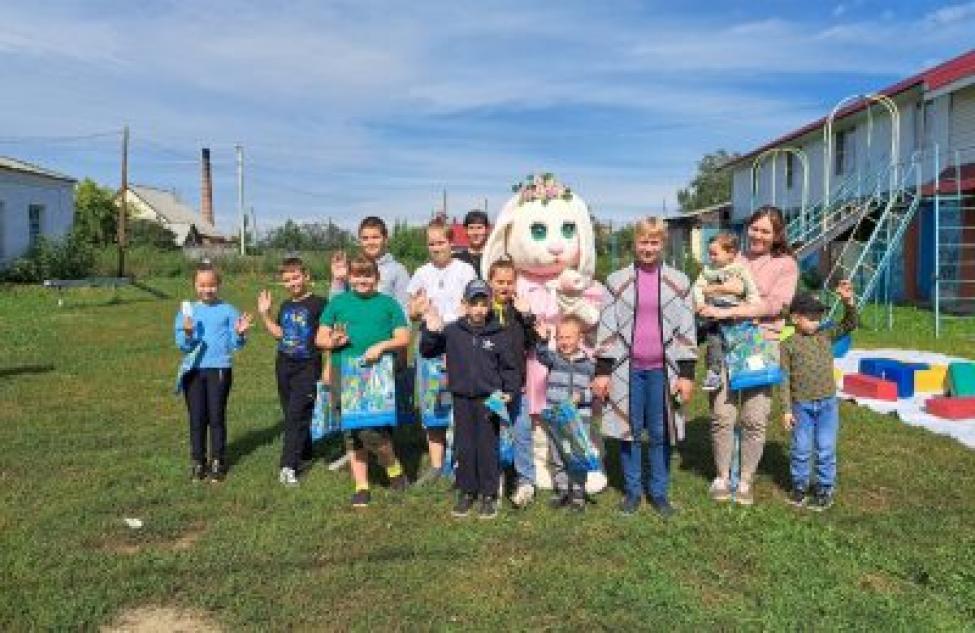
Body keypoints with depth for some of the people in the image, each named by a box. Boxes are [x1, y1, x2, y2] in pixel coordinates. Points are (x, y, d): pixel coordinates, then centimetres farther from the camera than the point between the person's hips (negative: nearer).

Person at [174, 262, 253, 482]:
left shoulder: (228, 311, 1)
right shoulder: (186, 311, 5)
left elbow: (235, 344, 0)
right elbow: (182, 345, 0)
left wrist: (240, 333, -21)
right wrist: (187, 333, -20)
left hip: (219, 369, -2)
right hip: (193, 370, 2)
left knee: (217, 417, 4)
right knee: (196, 418, 7)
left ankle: (217, 461, 15)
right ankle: (197, 462, 17)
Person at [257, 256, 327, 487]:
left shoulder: (318, 303, -8)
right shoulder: (285, 306, 13)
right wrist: (265, 314, 11)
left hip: (308, 367, -7)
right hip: (284, 366, 7)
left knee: (297, 415, -11)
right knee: (290, 414, 14)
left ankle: (288, 467, -11)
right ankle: (305, 451, 30)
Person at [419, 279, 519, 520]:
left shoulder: (498, 334, -2)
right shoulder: (453, 331, -1)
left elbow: (508, 366, 6)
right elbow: (427, 352, 4)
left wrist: (509, 391, -3)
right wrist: (431, 332, -12)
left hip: (489, 398, -1)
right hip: (462, 398, 2)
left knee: (488, 448, 3)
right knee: (464, 448, 8)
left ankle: (489, 495, 15)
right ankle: (466, 493, 22)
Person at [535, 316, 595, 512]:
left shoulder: (588, 364, 2)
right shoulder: (554, 358, 1)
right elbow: (541, 355, -21)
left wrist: (582, 396, -16)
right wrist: (542, 340, -39)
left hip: (579, 418, -1)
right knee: (557, 457, 11)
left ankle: (578, 492, 19)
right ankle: (560, 490, 25)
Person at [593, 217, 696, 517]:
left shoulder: (678, 282, 4)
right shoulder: (617, 281, 4)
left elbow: (687, 331, 4)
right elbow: (607, 328, 3)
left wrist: (687, 374, 0)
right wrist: (602, 371, -1)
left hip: (662, 369, 0)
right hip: (627, 368, 0)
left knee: (661, 433, 7)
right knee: (629, 431, 7)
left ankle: (659, 492, 19)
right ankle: (632, 490, 20)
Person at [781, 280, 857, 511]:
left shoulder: (826, 334, 4)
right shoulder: (788, 344, -5)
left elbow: (850, 324, -1)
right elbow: (785, 378, -5)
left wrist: (848, 301, -18)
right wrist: (786, 409, -7)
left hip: (827, 403, 2)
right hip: (801, 405, -2)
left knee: (825, 449, 6)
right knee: (801, 449, 8)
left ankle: (825, 488, 18)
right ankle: (799, 486, 24)